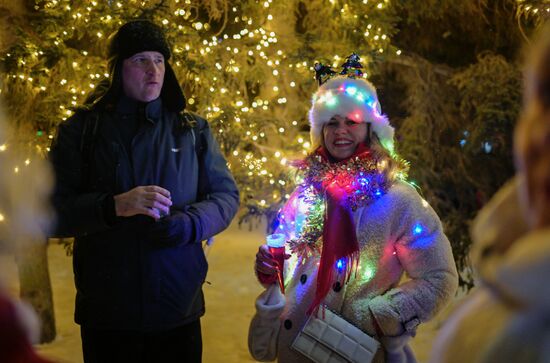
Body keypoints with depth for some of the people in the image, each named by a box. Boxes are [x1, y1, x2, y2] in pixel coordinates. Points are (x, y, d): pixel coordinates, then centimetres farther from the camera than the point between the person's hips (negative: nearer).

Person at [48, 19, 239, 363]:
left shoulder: (193, 130, 7)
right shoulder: (81, 130, 1)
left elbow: (226, 195, 4)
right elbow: (50, 209, -5)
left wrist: (188, 224, -18)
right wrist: (113, 206, -23)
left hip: (180, 309, 2)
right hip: (106, 311, -1)